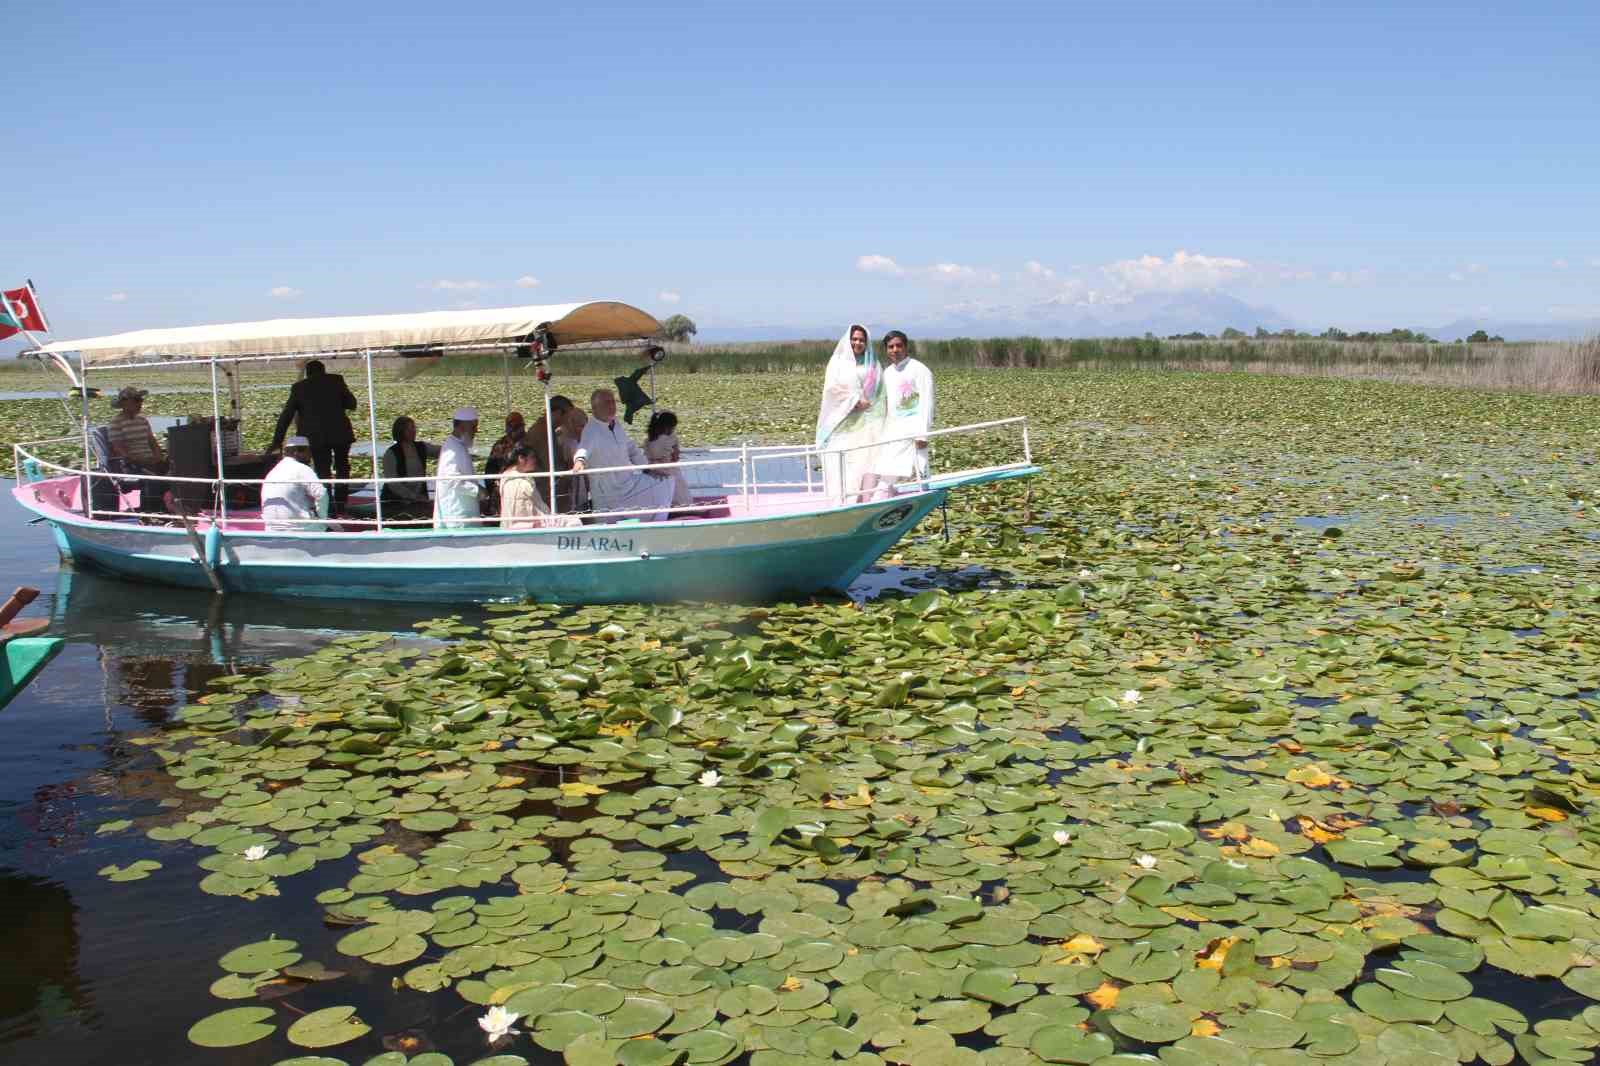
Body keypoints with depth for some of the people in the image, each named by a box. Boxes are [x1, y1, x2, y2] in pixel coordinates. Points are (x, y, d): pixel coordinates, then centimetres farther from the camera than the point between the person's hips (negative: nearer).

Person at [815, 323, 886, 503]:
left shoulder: (873, 365, 14)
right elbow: (832, 388, -4)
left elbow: (882, 395, 11)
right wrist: (854, 400, -11)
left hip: (867, 423, 2)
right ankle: (843, 503, -9)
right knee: (842, 465, -9)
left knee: (867, 463, -7)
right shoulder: (838, 362, 8)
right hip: (844, 423, -2)